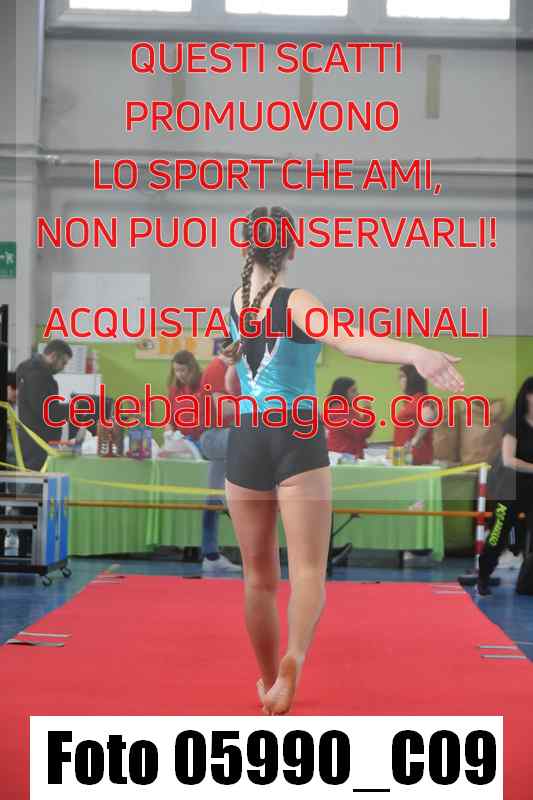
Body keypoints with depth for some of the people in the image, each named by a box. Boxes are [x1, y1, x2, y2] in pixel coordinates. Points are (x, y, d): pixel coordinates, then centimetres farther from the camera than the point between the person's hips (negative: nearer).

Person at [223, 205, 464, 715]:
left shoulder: (233, 304, 8)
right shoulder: (295, 302, -8)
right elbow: (344, 338, -28)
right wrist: (415, 353, -42)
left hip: (246, 443, 4)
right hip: (297, 442, -4)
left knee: (259, 577, 15)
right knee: (308, 570, -6)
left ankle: (269, 680, 27)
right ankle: (293, 659, -32)